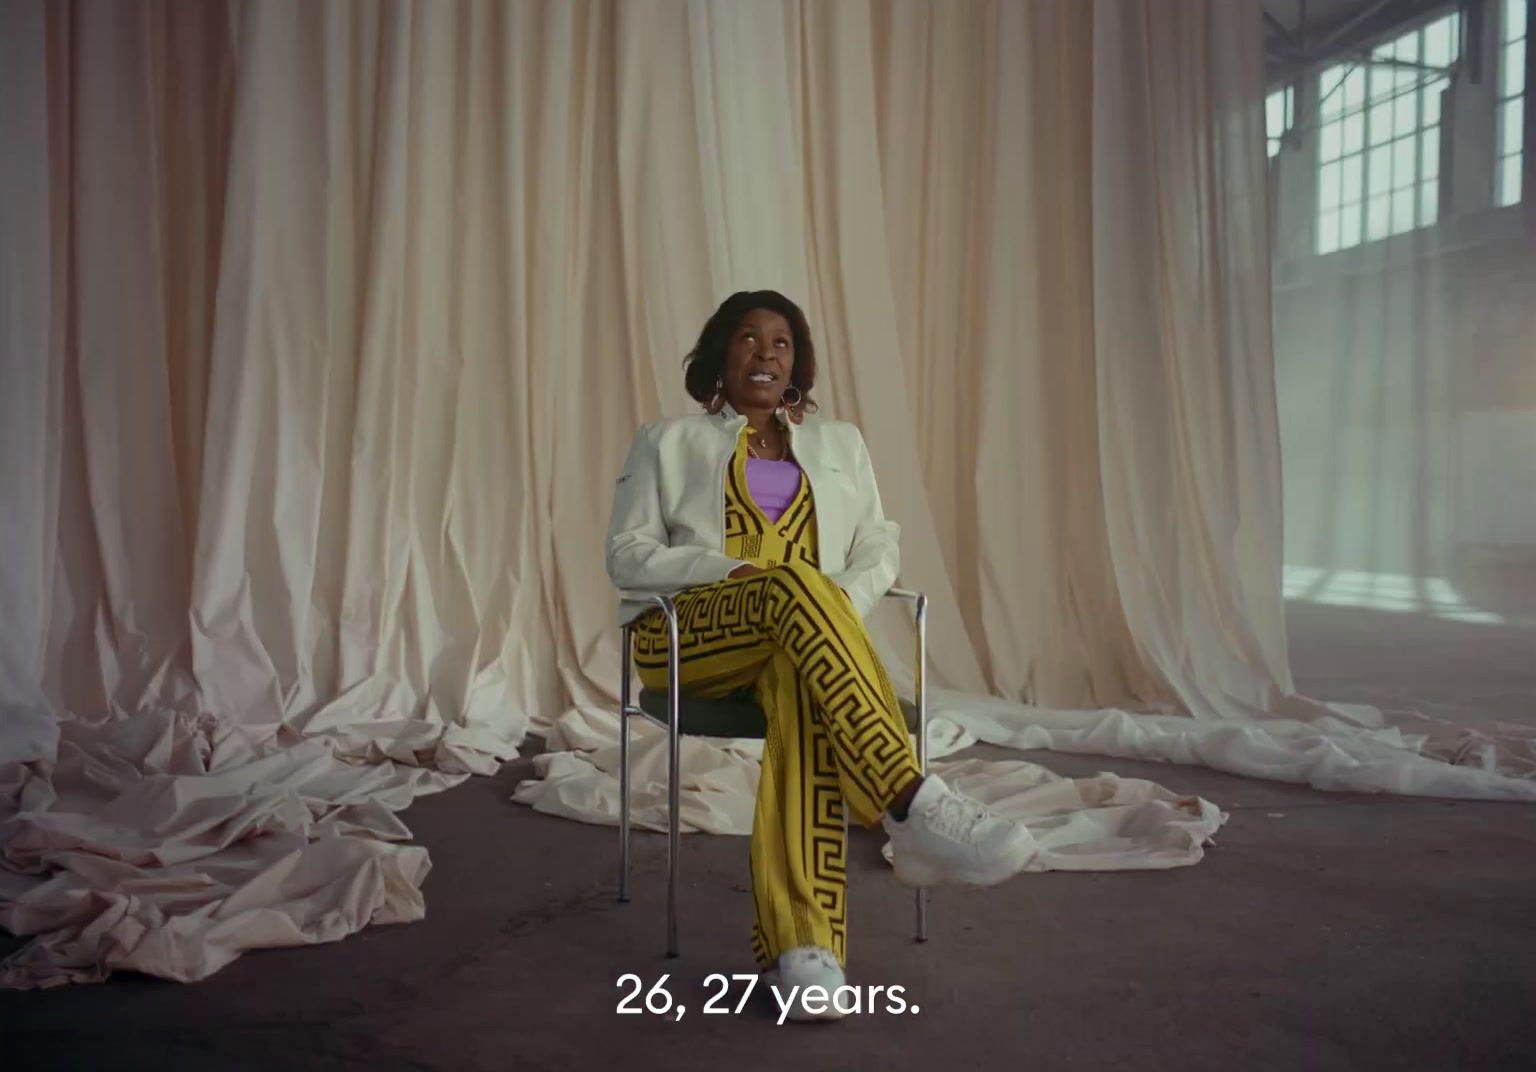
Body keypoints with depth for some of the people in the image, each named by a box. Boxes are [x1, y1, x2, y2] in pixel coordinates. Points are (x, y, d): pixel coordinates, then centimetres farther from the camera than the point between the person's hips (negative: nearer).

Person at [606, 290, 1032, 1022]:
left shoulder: (840, 443, 25)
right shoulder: (670, 442, 18)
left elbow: (880, 548, 17)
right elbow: (627, 556, 7)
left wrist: (844, 604, -8)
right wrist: (733, 570, -11)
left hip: (800, 635, 2)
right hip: (691, 634, -1)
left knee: (801, 685, -39)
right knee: (793, 583, -38)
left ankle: (800, 944, -47)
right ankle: (913, 805, -46)